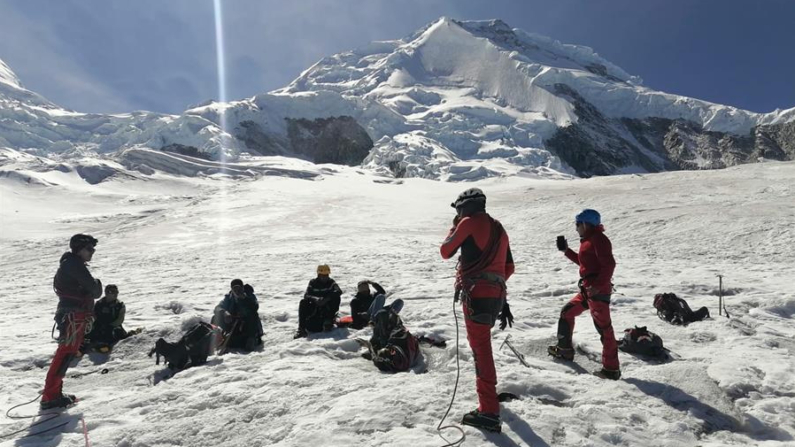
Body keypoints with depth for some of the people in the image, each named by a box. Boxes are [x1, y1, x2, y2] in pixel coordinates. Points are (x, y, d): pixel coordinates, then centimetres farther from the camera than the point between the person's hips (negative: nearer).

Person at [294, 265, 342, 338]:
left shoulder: (331, 282, -1)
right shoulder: (313, 283, 1)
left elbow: (339, 292, -21)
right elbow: (306, 295, -14)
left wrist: (326, 299, -37)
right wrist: (315, 299, -37)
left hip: (328, 308, -1)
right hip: (314, 306, 1)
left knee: (336, 297, -25)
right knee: (303, 302, -26)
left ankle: (328, 320, -20)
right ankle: (301, 328, -25)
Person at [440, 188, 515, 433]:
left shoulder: (469, 222, -4)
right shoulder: (499, 229, 18)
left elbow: (446, 252, 4)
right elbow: (509, 267, 19)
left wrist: (454, 227, 17)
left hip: (476, 293, -8)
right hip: (496, 295, 8)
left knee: (481, 348, -9)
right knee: (479, 340, 27)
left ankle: (489, 412, -10)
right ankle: (487, 390, 44)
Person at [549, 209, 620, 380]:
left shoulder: (598, 239, -13)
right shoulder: (588, 240, 17)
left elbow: (609, 264, -22)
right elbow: (583, 262, 28)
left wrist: (598, 285, -26)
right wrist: (566, 250, 25)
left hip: (598, 291, -11)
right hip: (587, 290, 11)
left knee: (603, 328, -8)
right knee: (567, 313, 19)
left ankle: (611, 369, -2)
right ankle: (565, 350, 31)